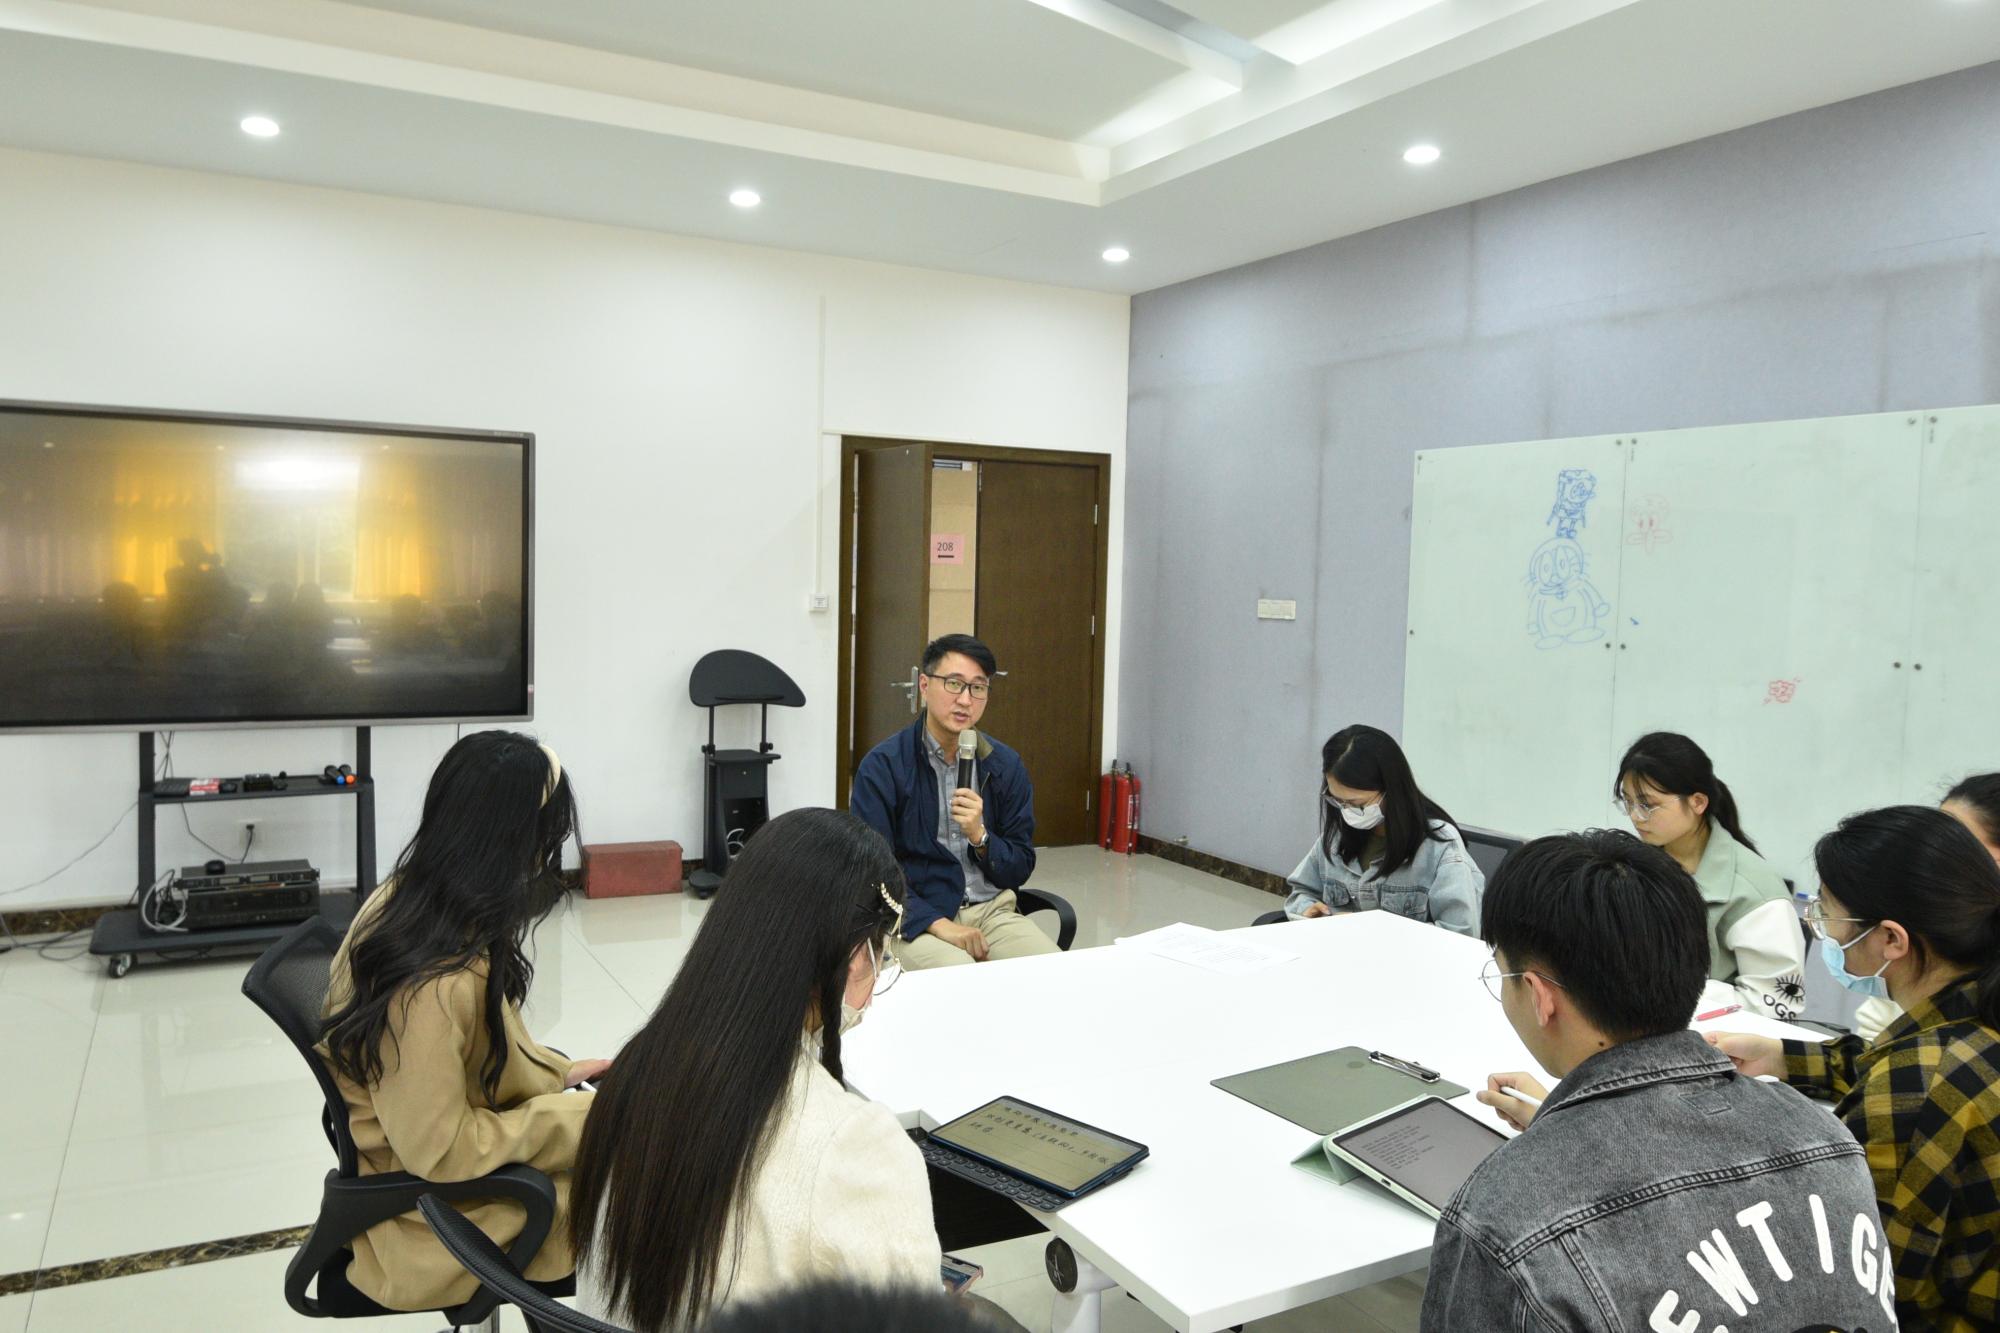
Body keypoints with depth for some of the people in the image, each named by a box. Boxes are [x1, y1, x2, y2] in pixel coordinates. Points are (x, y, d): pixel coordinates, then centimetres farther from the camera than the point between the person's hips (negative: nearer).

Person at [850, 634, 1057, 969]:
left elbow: (1021, 869, 9)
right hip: (915, 919, -4)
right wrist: (938, 924, -20)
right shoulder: (882, 766, -5)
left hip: (993, 911, 4)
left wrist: (980, 836, -11)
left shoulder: (1006, 765, 6)